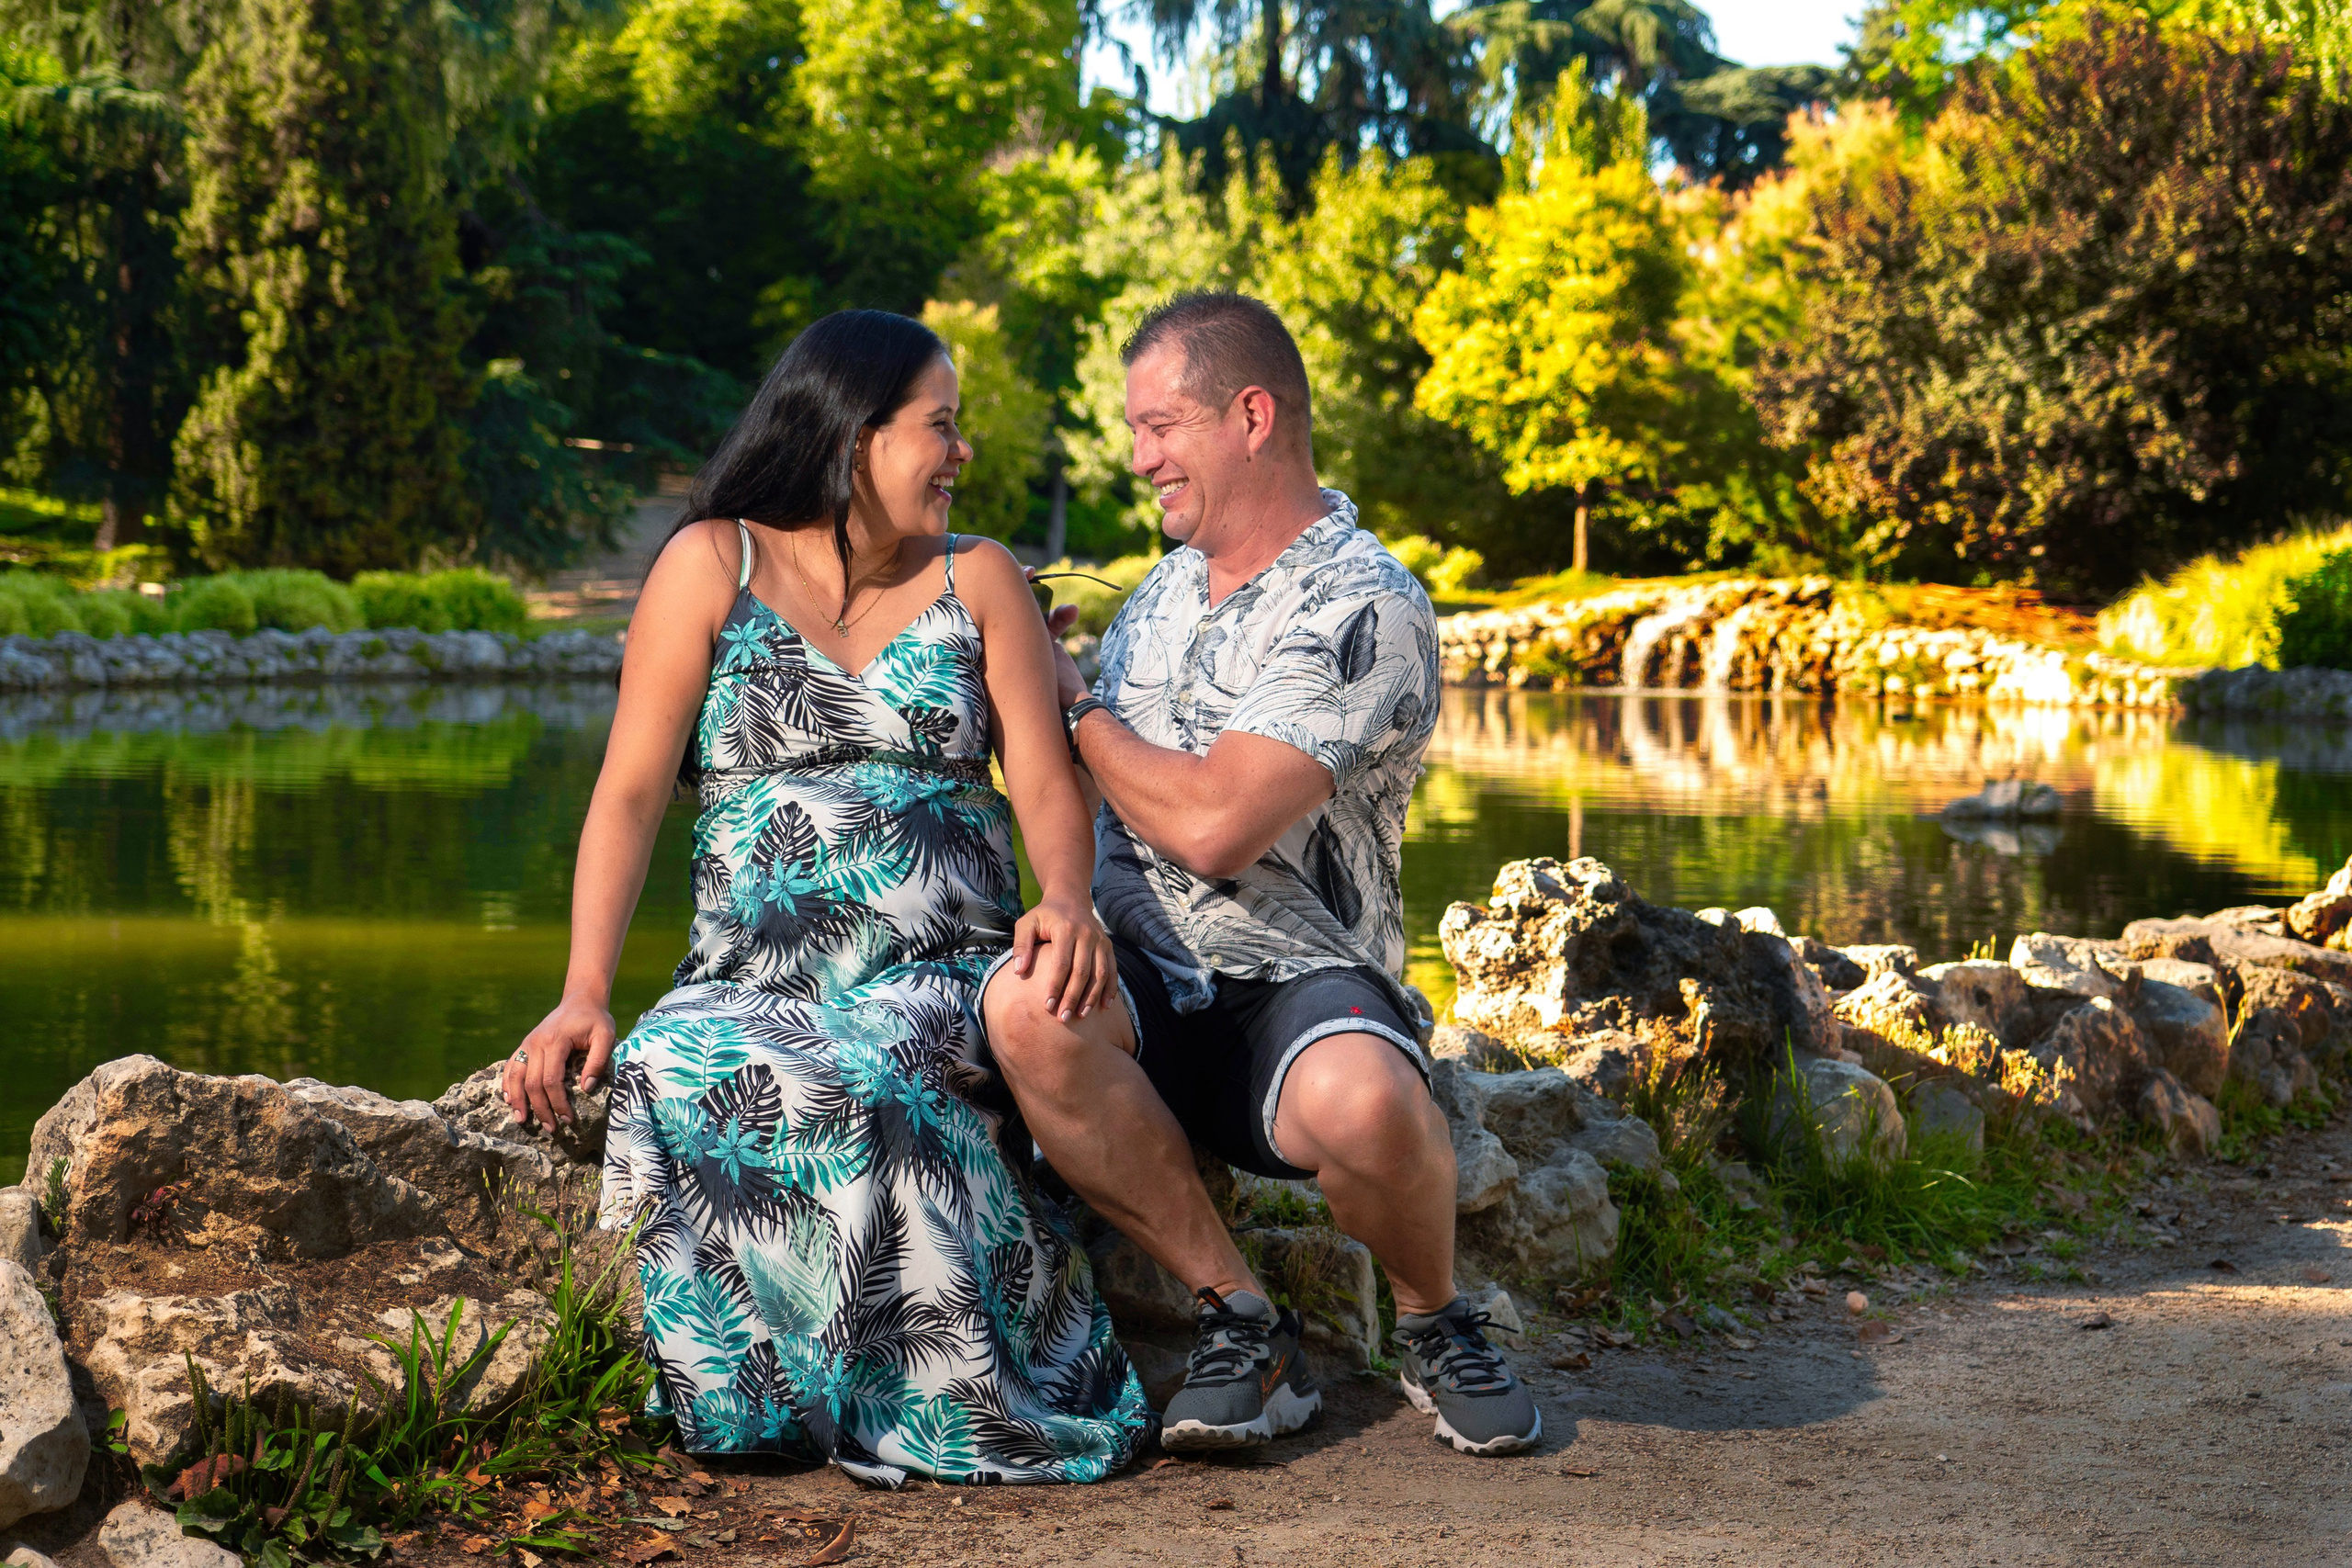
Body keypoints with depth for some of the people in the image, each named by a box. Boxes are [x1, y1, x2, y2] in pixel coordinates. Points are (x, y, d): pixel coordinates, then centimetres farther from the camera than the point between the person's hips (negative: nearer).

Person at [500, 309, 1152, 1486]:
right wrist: (584, 993, -11)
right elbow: (630, 793, 3)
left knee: (865, 1076, -36)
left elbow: (1045, 782, 5)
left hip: (946, 977, 0)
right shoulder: (715, 564, 8)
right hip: (756, 980, 0)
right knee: (677, 1072, -34)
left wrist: (1066, 901, -19)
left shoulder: (976, 580, 14)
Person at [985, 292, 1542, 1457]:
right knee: (1027, 1005, -31)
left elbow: (1214, 825, -19)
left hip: (1300, 980, -5)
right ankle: (1239, 1322, -16)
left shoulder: (1362, 606, -9)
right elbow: (1093, 791, 31)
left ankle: (1433, 1325, -4)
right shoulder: (1167, 587, 19)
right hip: (1148, 985, 6)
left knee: (1362, 1100, -41)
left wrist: (1072, 709, -4)